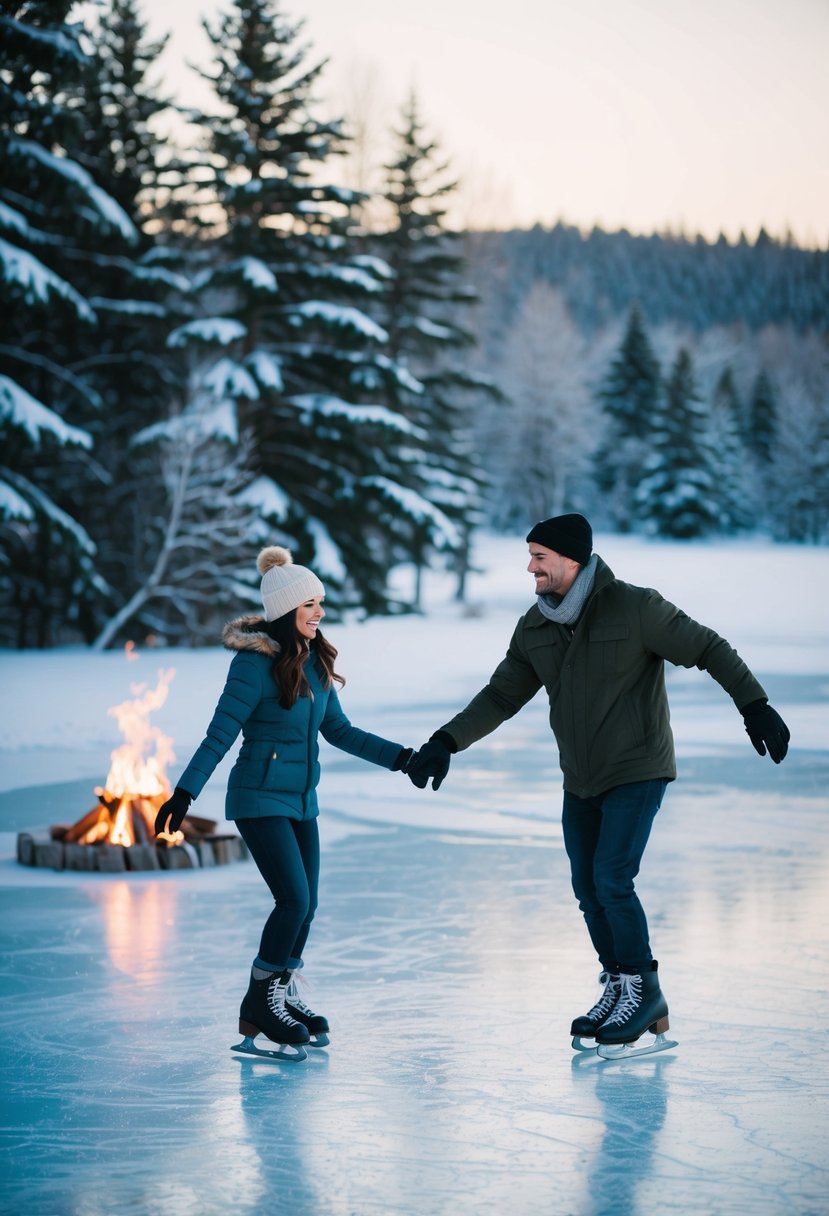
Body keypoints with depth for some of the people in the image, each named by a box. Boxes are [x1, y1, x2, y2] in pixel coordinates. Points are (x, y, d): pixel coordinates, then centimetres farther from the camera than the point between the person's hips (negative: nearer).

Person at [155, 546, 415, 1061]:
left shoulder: (314, 661, 6)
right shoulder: (255, 663, -16)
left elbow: (340, 731, 15)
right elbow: (220, 735, -17)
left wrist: (401, 757, 13)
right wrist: (185, 792, -25)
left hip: (302, 801, 7)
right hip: (261, 799, -7)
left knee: (305, 905, 8)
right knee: (294, 900, -14)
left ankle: (283, 996, 25)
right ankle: (259, 1008, 1)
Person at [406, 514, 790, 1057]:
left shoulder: (635, 608, -17)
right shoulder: (535, 629, 1)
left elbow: (709, 649, -10)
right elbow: (502, 696, 8)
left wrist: (755, 706, -14)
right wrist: (447, 742, -1)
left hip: (637, 772, -6)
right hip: (580, 781, 6)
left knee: (612, 881, -13)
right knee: (588, 889, 8)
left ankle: (643, 991, 3)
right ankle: (617, 991, 24)